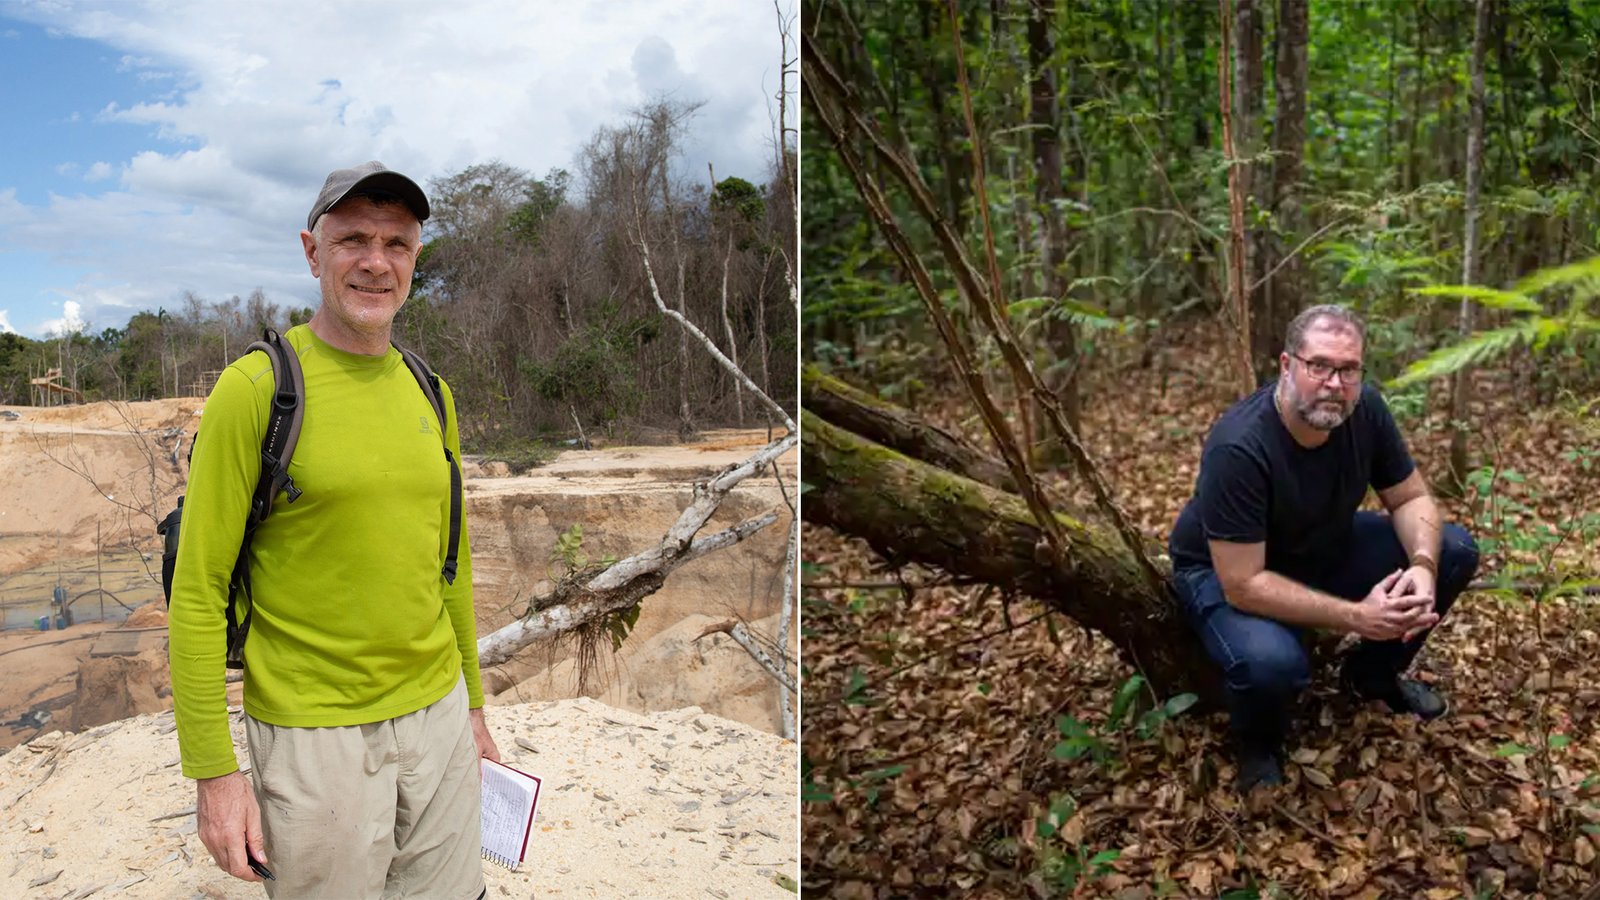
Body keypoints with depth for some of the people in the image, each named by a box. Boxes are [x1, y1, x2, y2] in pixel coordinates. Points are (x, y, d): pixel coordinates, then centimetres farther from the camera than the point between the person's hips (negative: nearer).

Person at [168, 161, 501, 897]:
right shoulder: (256, 388, -11)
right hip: (313, 735, -5)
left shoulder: (431, 395, 6)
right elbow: (198, 591, -10)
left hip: (437, 714, 5)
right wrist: (213, 770, -12)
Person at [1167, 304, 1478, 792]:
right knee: (1271, 662, -37)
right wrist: (1357, 616, -33)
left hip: (1325, 547, 7)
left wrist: (1422, 567, -23)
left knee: (1455, 551, -5)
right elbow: (1242, 584, -32)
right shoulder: (1237, 448, -34)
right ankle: (1257, 742, 2)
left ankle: (1373, 673, 19)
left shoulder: (1364, 408, -15)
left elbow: (1411, 498, -2)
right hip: (1224, 570, -7)